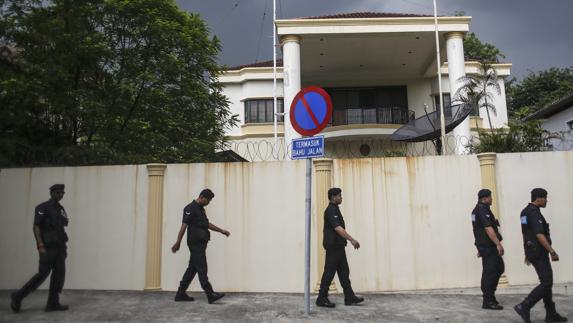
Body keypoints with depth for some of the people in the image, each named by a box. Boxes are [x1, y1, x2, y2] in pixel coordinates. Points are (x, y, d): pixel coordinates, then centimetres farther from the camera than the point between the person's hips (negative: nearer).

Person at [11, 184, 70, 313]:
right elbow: (36, 227, -11)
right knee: (43, 274, -5)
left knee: (59, 273, 0)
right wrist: (41, 246, -19)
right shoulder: (43, 208, -5)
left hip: (59, 246, 7)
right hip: (47, 247, -7)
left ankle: (53, 303, 3)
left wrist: (64, 247, 13)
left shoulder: (61, 209, 16)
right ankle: (18, 296, 11)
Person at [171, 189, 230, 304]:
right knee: (202, 269, -8)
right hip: (195, 244, -10)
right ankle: (211, 295, -7)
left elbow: (207, 224, 27)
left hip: (200, 243, 10)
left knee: (192, 268, 11)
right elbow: (184, 226, -17)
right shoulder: (190, 208, -13)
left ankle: (181, 294, 18)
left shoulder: (201, 209, 17)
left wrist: (221, 231, 24)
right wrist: (177, 243, -20)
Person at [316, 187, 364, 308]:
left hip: (338, 246, 10)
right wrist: (352, 240, -27)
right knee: (329, 272, -4)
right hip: (333, 247, -10)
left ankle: (349, 297, 15)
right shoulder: (331, 210, -16)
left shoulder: (335, 209, 16)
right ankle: (322, 299, 4)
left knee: (344, 271, 10)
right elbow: (338, 228, -25)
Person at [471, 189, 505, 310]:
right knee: (489, 272, -6)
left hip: (483, 245, 11)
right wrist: (498, 244, -25)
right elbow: (488, 228, -24)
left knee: (499, 268, 16)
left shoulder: (477, 210, 18)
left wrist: (480, 247, 26)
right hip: (488, 246, -11)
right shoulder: (483, 210, -16)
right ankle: (488, 301, 0)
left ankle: (490, 296, 21)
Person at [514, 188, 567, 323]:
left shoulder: (525, 212, 14)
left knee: (547, 281, 14)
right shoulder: (534, 212, -17)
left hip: (532, 251, 10)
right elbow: (539, 235, -25)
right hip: (539, 252, -10)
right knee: (546, 282, -7)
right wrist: (552, 252, -23)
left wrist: (527, 253, 24)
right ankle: (524, 307, -10)